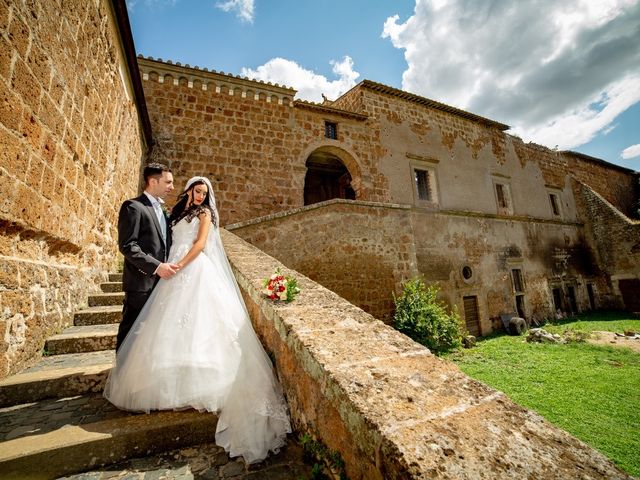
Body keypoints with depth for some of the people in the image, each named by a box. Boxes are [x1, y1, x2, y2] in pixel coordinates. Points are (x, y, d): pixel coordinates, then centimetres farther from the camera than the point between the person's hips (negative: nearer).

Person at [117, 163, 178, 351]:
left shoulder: (161, 209, 16)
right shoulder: (133, 207, -9)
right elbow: (127, 245, -17)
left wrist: (166, 267, 8)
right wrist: (156, 266, -22)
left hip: (159, 281, 8)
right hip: (141, 281, -8)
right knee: (131, 330, 5)